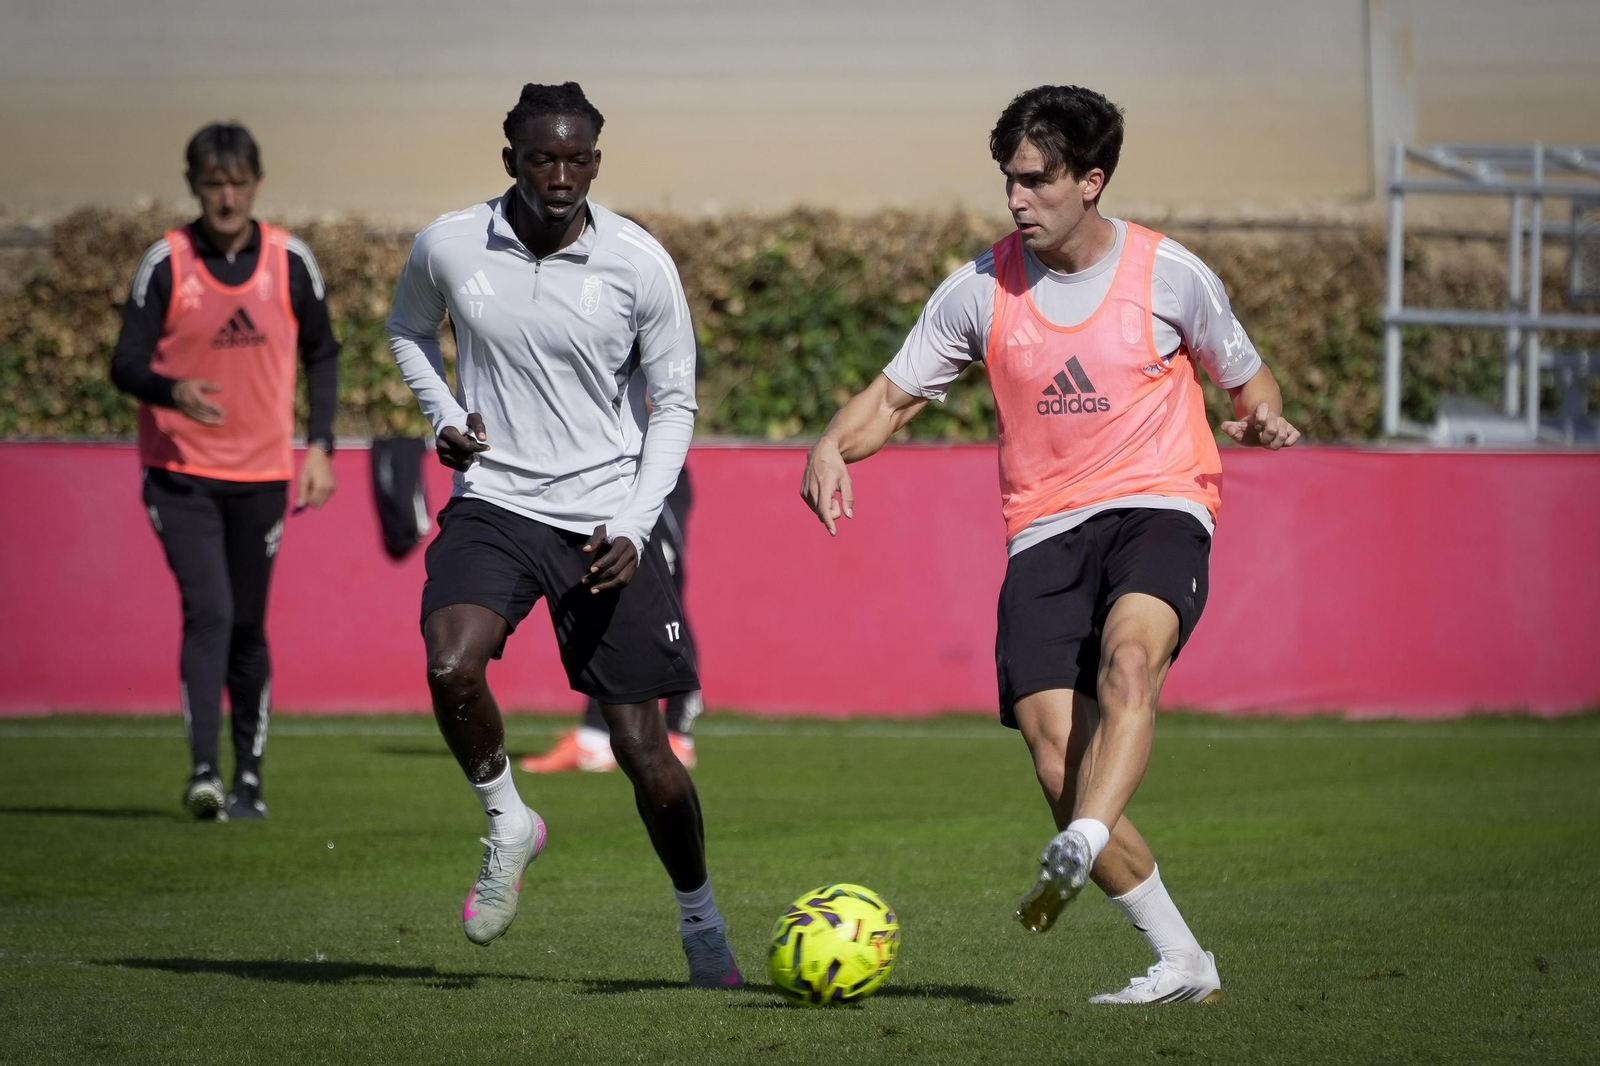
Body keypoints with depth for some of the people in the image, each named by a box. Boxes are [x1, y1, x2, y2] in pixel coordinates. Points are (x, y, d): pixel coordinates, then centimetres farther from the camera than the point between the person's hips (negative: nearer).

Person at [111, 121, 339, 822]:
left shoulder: (290, 261, 0)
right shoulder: (165, 263, -6)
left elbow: (320, 354, 12)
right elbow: (126, 364, -6)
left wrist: (320, 445, 2)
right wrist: (173, 390, -28)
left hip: (262, 474, 2)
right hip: (180, 471, -2)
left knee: (248, 628, 7)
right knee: (208, 613, -17)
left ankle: (250, 779, 18)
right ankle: (204, 771, -20)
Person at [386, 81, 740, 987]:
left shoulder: (640, 264, -8)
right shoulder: (450, 247, -4)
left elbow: (674, 404, 1)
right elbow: (410, 328, 19)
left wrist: (634, 529, -10)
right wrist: (444, 414, 1)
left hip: (605, 522, -1)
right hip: (494, 503, 1)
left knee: (642, 749, 0)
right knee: (452, 669, -28)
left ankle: (700, 914, 24)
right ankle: (509, 823, 1)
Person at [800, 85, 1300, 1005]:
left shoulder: (1168, 274, 1)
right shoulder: (982, 289, 5)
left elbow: (1244, 376, 15)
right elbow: (895, 394, 12)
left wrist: (1262, 417, -8)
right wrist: (835, 445, -8)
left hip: (1159, 507, -2)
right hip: (1045, 528, 2)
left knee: (1129, 652, -37)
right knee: (1056, 750, -14)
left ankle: (1080, 852, -52)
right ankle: (1180, 962, -5)